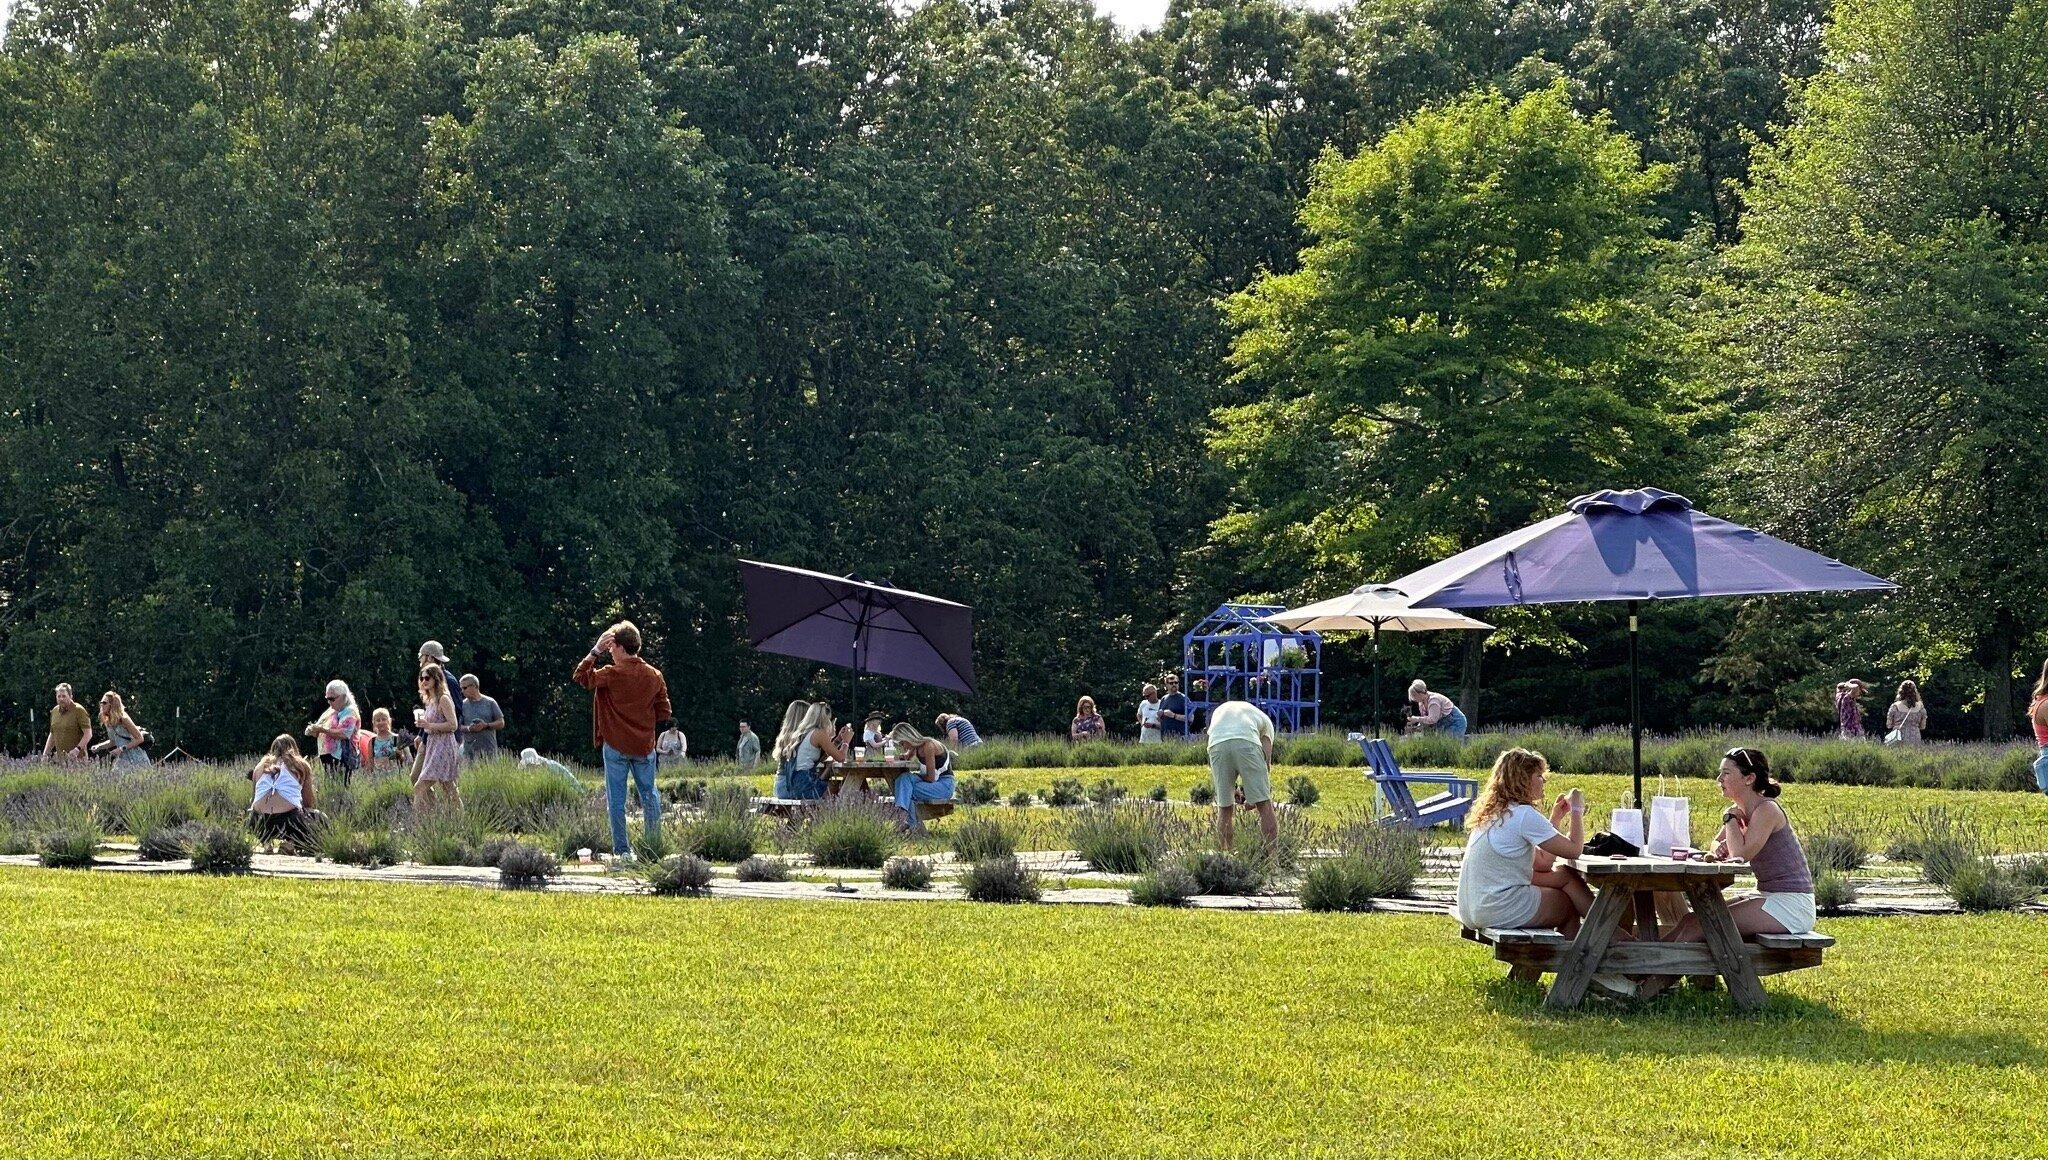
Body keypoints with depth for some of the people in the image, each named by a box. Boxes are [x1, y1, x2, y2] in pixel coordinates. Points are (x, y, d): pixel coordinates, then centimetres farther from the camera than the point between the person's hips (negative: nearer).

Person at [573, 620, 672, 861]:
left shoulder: (611, 675, -12)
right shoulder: (654, 676, 0)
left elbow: (581, 676, 0)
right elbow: (664, 712, 4)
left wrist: (595, 651, -3)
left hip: (616, 746, -3)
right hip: (644, 746, 3)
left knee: (616, 798, 3)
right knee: (649, 794, 14)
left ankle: (622, 850, 1)